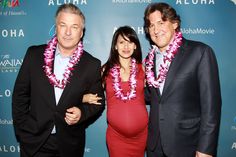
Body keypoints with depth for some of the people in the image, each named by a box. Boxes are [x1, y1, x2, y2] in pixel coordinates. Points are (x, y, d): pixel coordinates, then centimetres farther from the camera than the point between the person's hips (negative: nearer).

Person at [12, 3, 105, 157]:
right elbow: (20, 95, 2)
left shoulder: (92, 65, -8)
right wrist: (21, 130, -1)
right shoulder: (34, 54, -5)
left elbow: (98, 102, 1)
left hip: (69, 145, 0)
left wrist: (82, 112, -18)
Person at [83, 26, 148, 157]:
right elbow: (94, 95, 7)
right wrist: (86, 98, -12)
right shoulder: (106, 70, -2)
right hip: (116, 135, -1)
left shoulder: (142, 68, 1)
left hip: (141, 133, 2)